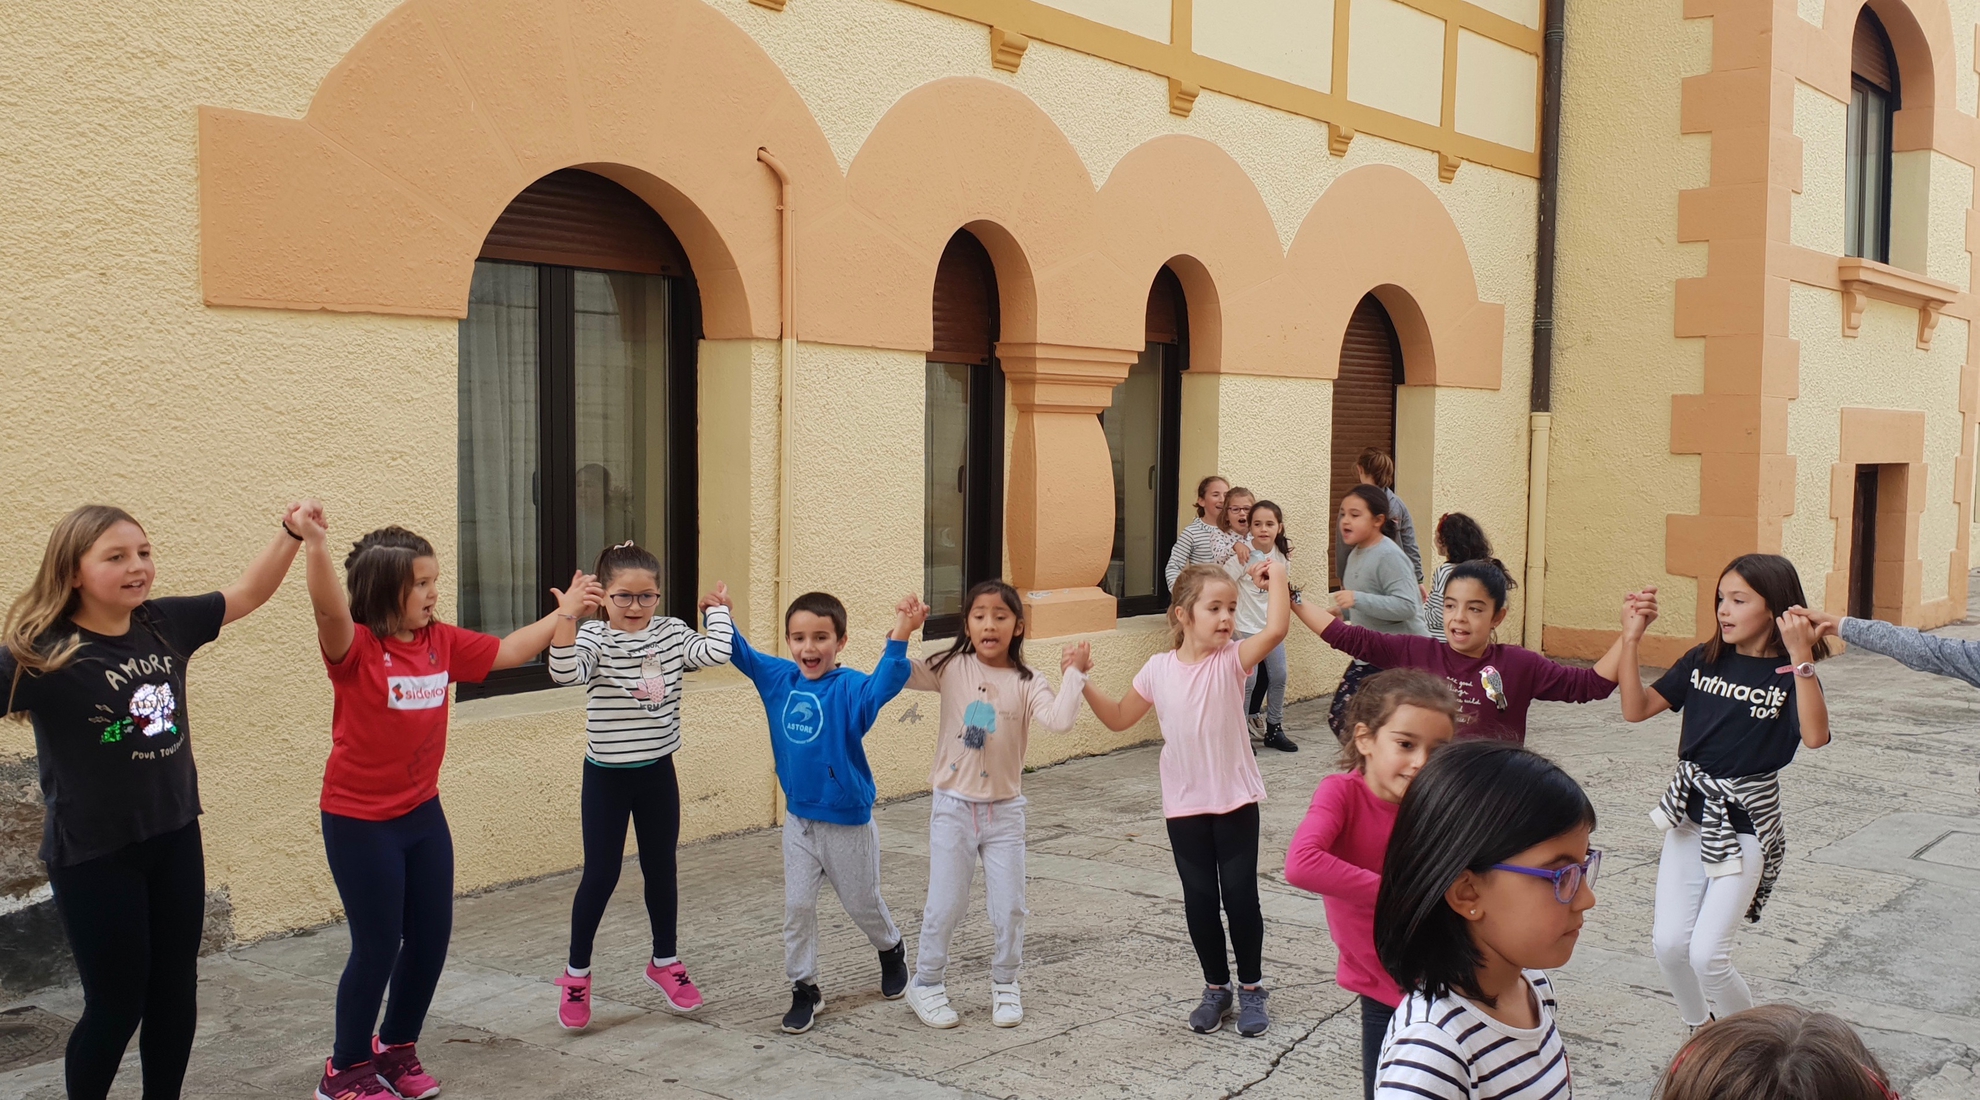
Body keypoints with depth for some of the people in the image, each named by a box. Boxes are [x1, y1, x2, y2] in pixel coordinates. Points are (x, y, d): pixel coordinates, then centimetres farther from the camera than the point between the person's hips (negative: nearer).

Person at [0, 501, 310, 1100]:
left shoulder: (165, 624, -3)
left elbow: (246, 593, 10)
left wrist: (290, 532, 1)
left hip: (176, 838, 6)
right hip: (94, 855, -6)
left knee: (175, 991, 16)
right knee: (117, 1003, 5)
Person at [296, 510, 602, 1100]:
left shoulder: (442, 643, 2)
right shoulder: (355, 648, -17)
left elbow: (507, 651, 14)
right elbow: (329, 610, -38)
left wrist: (563, 614, 15)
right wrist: (313, 543, -53)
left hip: (424, 813, 7)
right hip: (360, 823, -6)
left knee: (431, 939, 12)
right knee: (378, 948, 2)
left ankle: (397, 1048, 35)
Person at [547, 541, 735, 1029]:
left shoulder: (671, 633, -2)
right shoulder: (593, 636, -12)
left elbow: (716, 653, -18)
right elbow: (565, 672, -32)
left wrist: (717, 607, -5)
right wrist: (566, 615, -42)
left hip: (658, 772, 3)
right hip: (606, 776, -3)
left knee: (661, 871, 14)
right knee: (600, 876, 2)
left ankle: (664, 962, 32)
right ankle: (576, 973, 19)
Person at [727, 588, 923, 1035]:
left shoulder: (848, 687, -20)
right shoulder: (779, 678, -4)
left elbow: (884, 686, -40)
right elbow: (742, 655, 8)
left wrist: (899, 637, -53)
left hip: (848, 822, -4)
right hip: (799, 818, 4)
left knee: (862, 903, 15)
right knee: (797, 907, 5)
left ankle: (892, 950, 44)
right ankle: (804, 989, 19)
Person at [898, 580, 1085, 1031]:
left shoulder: (1026, 683, -7)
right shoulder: (951, 668, -4)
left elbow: (1059, 720, -22)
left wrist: (1073, 673, -21)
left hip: (1005, 808, 1)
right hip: (953, 806, -1)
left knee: (1010, 906, 6)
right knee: (945, 905, 4)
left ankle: (1005, 985, 29)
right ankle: (927, 984, 24)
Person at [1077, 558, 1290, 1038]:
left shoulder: (1232, 659, -9)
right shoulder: (1159, 669, -1)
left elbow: (1275, 629, -29)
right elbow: (1119, 718, 9)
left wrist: (1276, 577, -19)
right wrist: (1084, 681, -1)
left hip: (1236, 799, -2)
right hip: (1185, 804, 2)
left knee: (1240, 894, 3)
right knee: (1199, 897, 8)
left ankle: (1251, 988, 21)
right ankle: (1216, 988, 25)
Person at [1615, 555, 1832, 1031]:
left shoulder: (1790, 674, -11)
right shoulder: (1704, 660, 1)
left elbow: (1814, 736, -30)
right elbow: (1636, 708, -2)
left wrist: (1801, 657, -35)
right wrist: (1631, 639, -12)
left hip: (1746, 826, -4)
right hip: (1690, 816, 5)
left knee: (1706, 954, -8)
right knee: (1669, 943, 3)